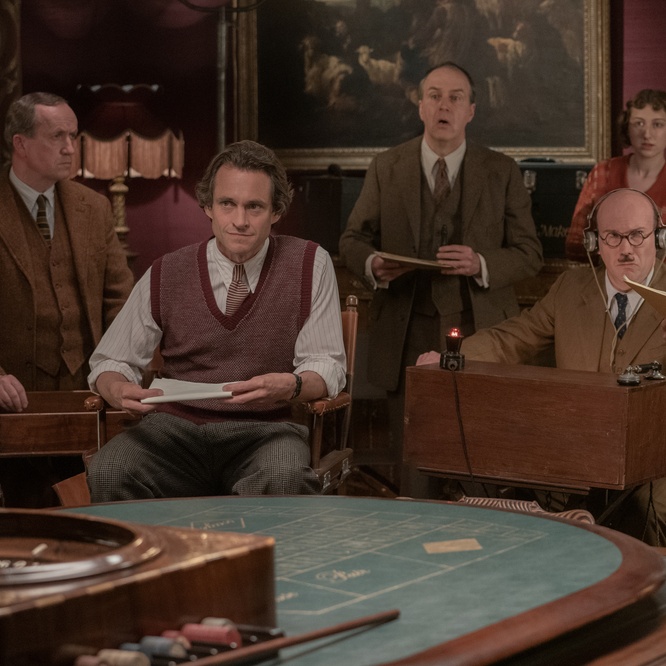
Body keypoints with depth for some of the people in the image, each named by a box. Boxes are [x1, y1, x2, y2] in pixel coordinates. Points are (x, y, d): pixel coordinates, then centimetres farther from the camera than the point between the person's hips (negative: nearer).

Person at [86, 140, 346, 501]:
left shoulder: (309, 265, 2)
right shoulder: (166, 276, 4)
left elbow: (327, 365, 1)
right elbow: (109, 361, 11)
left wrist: (290, 386, -23)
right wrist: (118, 389, -14)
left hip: (266, 428, -1)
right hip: (176, 426, 2)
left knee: (283, 480, -37)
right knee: (108, 473, -30)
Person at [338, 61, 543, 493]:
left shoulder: (502, 172, 5)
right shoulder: (386, 168, 8)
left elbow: (530, 253, 4)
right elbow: (353, 240, 12)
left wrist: (481, 265, -15)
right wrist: (373, 264, -11)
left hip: (481, 332, -1)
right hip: (408, 337, 1)